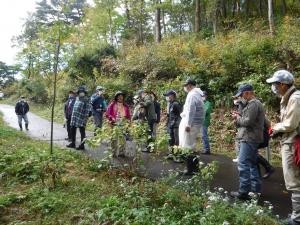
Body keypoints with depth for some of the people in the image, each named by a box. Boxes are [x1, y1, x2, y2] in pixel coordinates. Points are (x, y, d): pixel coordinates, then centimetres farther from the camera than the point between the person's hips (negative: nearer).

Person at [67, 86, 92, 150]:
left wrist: (86, 117, -18)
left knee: (82, 132, 1)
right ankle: (73, 143, 29)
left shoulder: (86, 100, -9)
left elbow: (88, 110, -14)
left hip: (81, 118, -8)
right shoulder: (77, 98, 14)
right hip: (74, 118, 8)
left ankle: (82, 145, 9)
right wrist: (72, 115, 19)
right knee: (72, 130, 15)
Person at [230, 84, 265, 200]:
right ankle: (256, 189, 25)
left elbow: (248, 122, -21)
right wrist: (239, 116, 7)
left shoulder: (253, 104, -15)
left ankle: (243, 192, -3)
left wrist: (237, 118, -5)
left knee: (244, 165, -8)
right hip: (251, 138, 11)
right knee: (252, 164, 16)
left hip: (249, 139, -11)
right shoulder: (254, 103, 18)